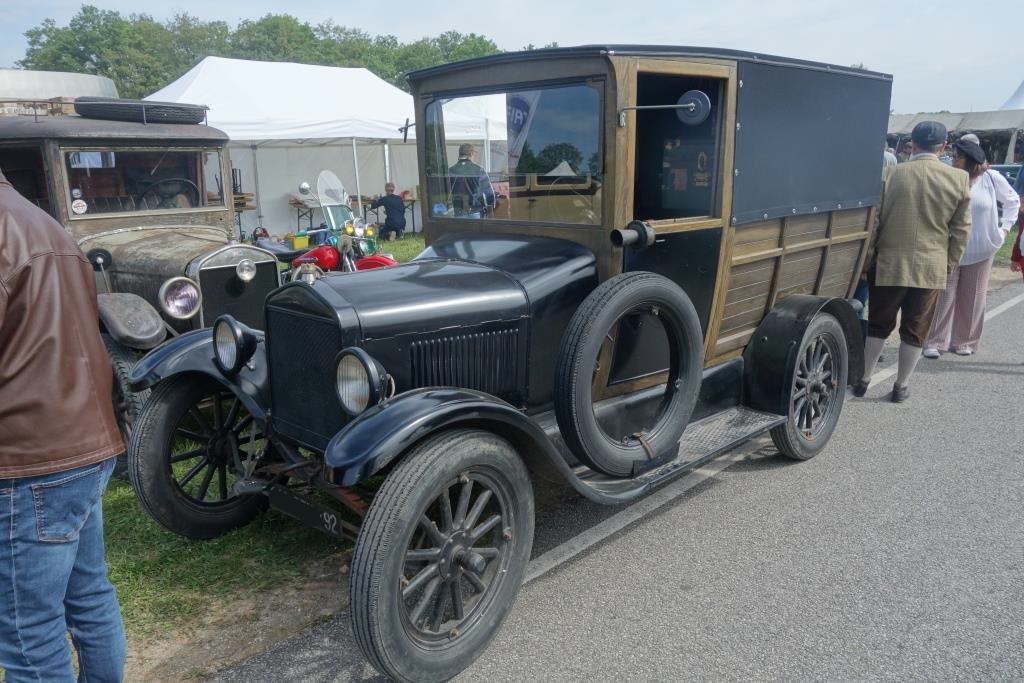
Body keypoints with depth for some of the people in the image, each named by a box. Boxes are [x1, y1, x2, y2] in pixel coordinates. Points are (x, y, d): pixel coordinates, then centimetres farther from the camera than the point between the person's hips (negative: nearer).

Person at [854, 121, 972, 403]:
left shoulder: (892, 174, -5)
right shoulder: (959, 179, -1)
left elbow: (874, 221, -2)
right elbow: (961, 229, 3)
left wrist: (867, 260, 7)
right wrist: (949, 263, 13)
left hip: (889, 263, 0)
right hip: (932, 267, 1)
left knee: (878, 324, 12)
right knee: (915, 329, 10)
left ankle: (863, 380, 19)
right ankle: (901, 386, 18)